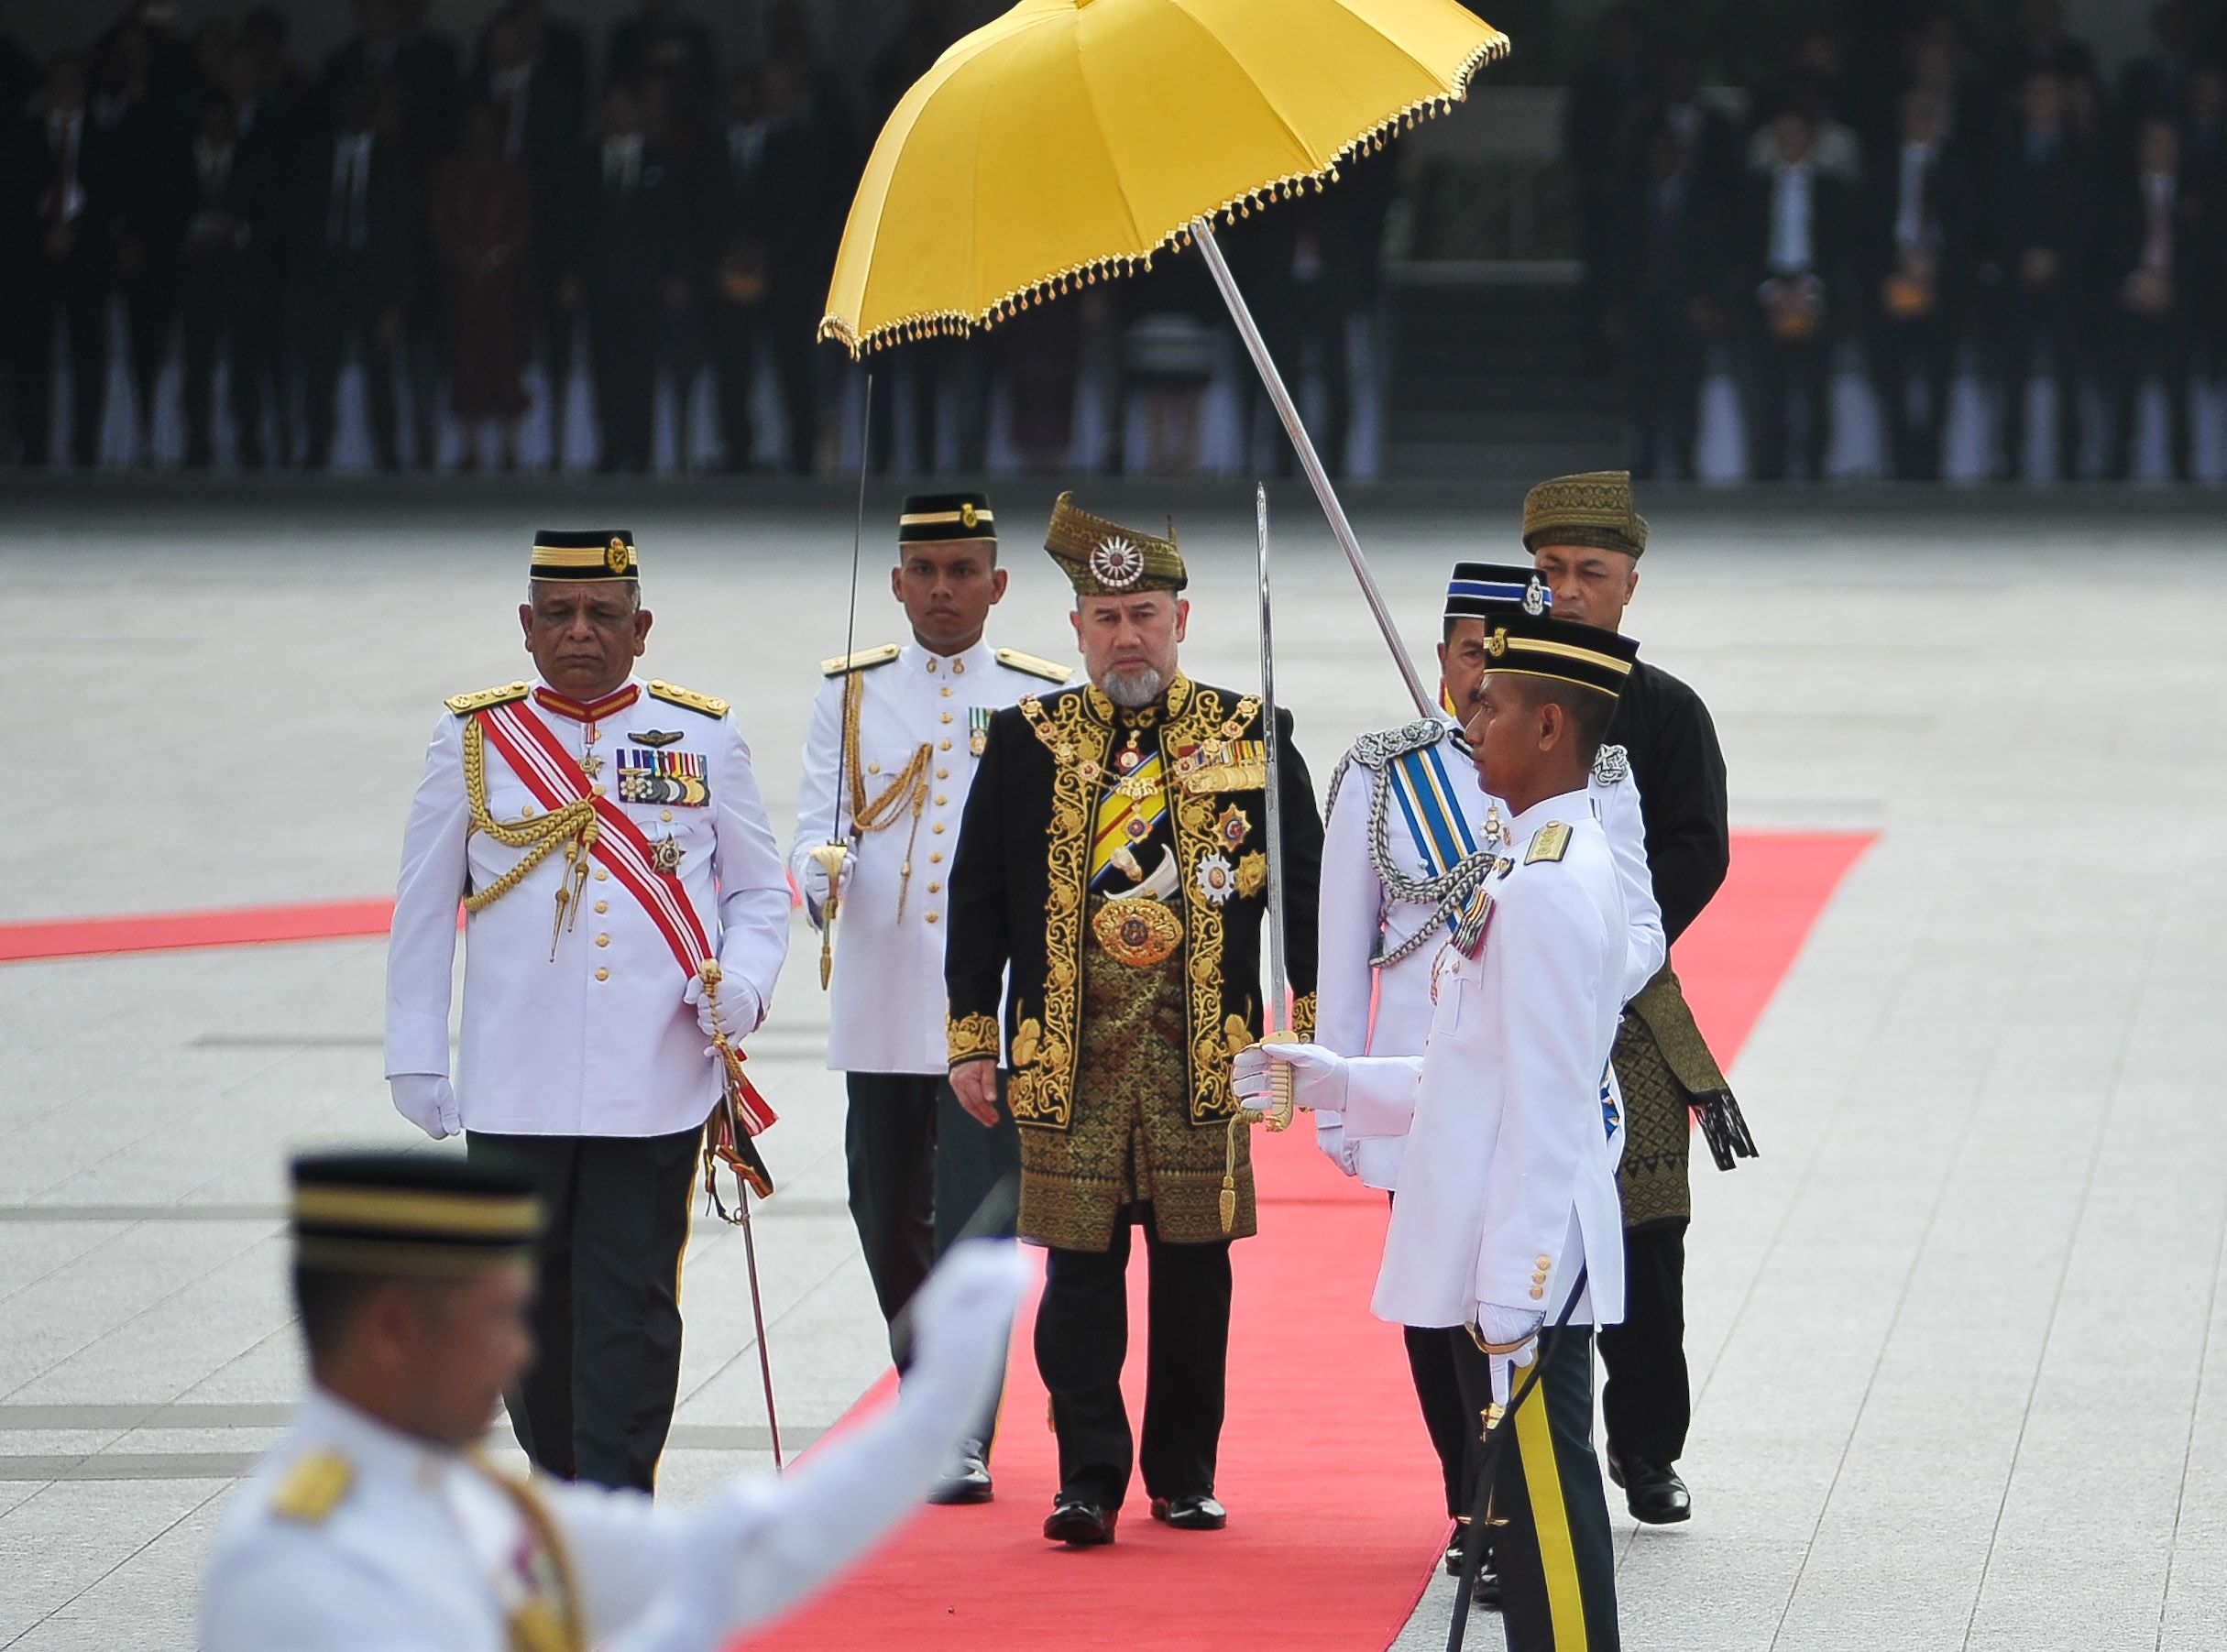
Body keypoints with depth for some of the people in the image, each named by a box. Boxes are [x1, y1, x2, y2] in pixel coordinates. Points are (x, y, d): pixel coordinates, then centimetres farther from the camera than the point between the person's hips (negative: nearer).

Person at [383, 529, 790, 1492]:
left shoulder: (701, 737, 7)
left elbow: (759, 889, 12)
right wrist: (415, 1056, 6)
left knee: (630, 1304, -3)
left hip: (654, 1083, -1)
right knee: (529, 1301, 7)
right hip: (515, 1086, 1)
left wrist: (740, 983, -8)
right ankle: (555, 1483, 23)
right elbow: (423, 908, 10)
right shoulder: (474, 740, 6)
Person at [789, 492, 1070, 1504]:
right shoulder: (850, 693, 9)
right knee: (888, 1217, 10)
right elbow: (817, 824, 3)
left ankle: (964, 1438, -8)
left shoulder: (1041, 700, 4)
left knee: (975, 1220, -10)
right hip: (880, 999, 3)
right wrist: (820, 877, -18)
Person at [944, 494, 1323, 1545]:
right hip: (1068, 1049, 0)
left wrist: (1310, 1025, 2)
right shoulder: (1026, 745, 6)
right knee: (1080, 1262, -3)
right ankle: (1088, 1482, -1)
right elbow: (979, 896, 8)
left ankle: (1185, 1478, 16)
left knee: (1194, 1262, 5)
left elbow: (1305, 886, 8)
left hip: (1202, 1047, 0)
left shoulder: (1250, 739, 6)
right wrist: (972, 1038, 3)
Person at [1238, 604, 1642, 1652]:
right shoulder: (1541, 867, 14)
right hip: (1500, 1260, 10)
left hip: (1524, 1268, -10)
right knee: (1529, 1499, 14)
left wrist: (1510, 1292, -20)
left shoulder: (1550, 887, -18)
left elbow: (1544, 1104, -21)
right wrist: (1331, 1083, 16)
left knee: (1545, 1505, -6)